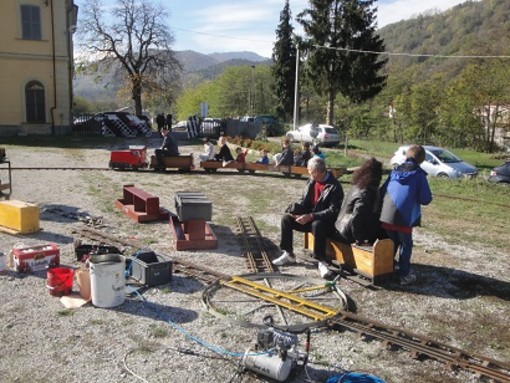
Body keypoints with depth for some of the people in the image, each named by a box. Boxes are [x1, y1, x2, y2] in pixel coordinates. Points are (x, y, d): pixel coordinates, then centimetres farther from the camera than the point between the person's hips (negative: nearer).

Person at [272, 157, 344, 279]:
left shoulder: (334, 186, -17)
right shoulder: (311, 181, 4)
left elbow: (333, 211, -23)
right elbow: (304, 201, 10)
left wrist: (311, 216, -29)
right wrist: (292, 210, -11)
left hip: (326, 222, -7)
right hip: (309, 218, 7)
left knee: (317, 225, -40)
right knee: (286, 218, -10)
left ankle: (322, 262, -28)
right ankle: (288, 254, 1)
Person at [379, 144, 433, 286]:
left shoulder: (395, 171, 12)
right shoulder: (418, 174, -2)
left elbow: (382, 191, 14)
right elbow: (426, 199, -5)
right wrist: (416, 198, 15)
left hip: (386, 215, 5)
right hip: (404, 217, -5)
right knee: (406, 245, 10)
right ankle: (404, 275, 12)